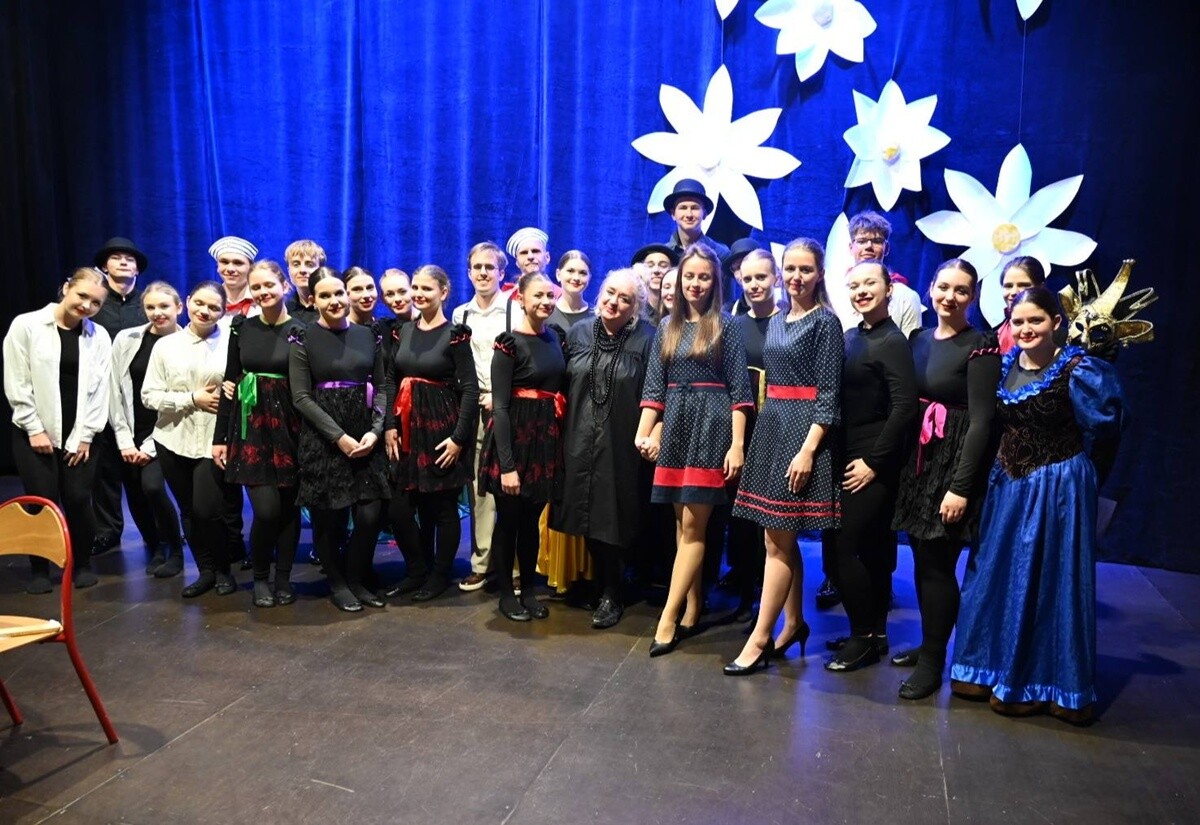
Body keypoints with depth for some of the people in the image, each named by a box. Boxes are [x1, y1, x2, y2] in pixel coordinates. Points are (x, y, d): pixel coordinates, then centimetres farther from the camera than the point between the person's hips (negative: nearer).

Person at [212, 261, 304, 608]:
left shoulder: (300, 331, -3)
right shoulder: (241, 328, 5)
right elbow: (229, 383, 8)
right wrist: (220, 436, 6)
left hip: (289, 425, -1)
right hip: (250, 426, 1)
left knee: (288, 507, 6)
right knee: (266, 509, -8)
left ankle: (284, 579, 23)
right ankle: (261, 577, 15)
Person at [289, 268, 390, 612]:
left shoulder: (369, 336, 8)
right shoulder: (303, 339, -2)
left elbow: (380, 386, 7)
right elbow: (301, 397, -7)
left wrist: (375, 430, -8)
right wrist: (339, 436, -14)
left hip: (366, 438, 3)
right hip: (322, 441, -3)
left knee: (370, 515, -1)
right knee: (328, 518, 4)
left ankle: (357, 580, 21)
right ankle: (337, 583, 24)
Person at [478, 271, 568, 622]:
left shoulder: (555, 337, 8)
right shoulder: (509, 342, -11)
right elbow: (499, 406, -15)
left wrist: (560, 440, 7)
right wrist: (507, 464, -19)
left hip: (547, 438, 6)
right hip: (515, 438, -5)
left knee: (532, 520, 15)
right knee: (509, 519, 7)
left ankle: (529, 589, 27)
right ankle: (506, 592, 22)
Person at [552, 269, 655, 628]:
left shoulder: (647, 338, -5)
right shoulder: (579, 333, 7)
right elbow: (564, 385, 10)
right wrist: (564, 432, 7)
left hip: (622, 445, -4)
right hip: (581, 442, 4)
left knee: (614, 521, 2)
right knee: (589, 518, 9)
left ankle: (612, 595, 19)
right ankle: (604, 588, 27)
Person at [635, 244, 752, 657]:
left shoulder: (726, 326, -1)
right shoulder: (667, 327, 12)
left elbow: (739, 389, -5)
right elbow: (654, 386, 10)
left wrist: (737, 444, -12)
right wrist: (643, 432, -1)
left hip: (712, 426, -5)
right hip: (674, 426, 5)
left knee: (692, 526, -4)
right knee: (683, 526, 9)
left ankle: (668, 618, -2)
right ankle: (692, 609, 19)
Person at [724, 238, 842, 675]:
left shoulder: (825, 322, -6)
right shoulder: (777, 321, 15)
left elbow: (829, 394, -12)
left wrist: (808, 448, -19)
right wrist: (768, 424, 13)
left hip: (803, 430, -7)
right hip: (771, 426, 7)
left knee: (779, 539, -5)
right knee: (782, 538, 11)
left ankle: (760, 637, 1)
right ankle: (793, 623, 24)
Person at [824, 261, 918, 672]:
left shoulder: (892, 341, -10)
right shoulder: (851, 337, 11)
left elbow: (905, 407, -17)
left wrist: (873, 461, -15)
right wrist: (842, 455, 6)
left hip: (874, 464, -7)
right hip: (850, 459, 7)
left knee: (843, 546, -7)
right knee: (871, 548, 14)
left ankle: (865, 635, 8)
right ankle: (875, 633, 25)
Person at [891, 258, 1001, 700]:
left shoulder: (980, 347, -9)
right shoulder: (919, 340, 10)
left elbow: (981, 421, -13)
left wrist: (961, 487, -17)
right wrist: (900, 464, 5)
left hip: (955, 464, -6)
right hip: (918, 461, 6)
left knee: (937, 563, -2)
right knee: (922, 560, 12)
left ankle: (933, 661, 12)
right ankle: (928, 644, 28)